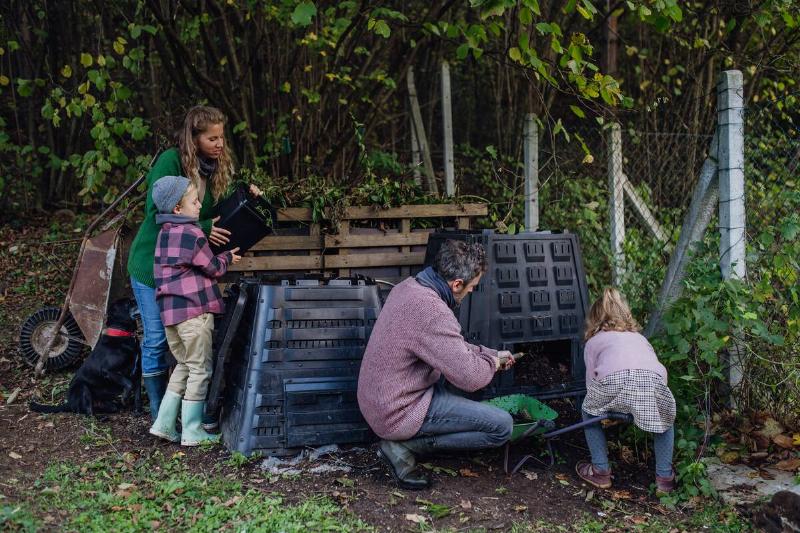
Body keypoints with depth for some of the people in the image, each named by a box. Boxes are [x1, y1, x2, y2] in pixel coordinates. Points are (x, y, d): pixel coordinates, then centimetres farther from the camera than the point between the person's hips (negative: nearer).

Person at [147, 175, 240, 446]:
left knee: (184, 366, 19)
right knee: (199, 369, 2)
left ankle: (164, 423, 18)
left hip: (169, 310, 8)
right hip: (194, 310, -8)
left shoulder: (165, 233, 13)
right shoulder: (193, 234, -12)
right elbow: (214, 268, -5)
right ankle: (192, 431, 6)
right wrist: (227, 257, 15)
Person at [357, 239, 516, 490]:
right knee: (502, 425, -8)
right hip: (398, 413, -9)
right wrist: (492, 364, -1)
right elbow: (471, 377, -23)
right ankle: (405, 446, -5)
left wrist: (491, 354, 21)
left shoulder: (408, 286, 2)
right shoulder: (432, 312, -28)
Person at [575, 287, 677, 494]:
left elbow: (591, 379, 26)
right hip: (652, 380, 2)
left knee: (589, 412, 31)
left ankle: (601, 471, 28)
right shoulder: (638, 336, 40)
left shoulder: (594, 341, 31)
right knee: (665, 420, 35)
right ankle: (665, 477, 28)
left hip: (613, 380, -2)